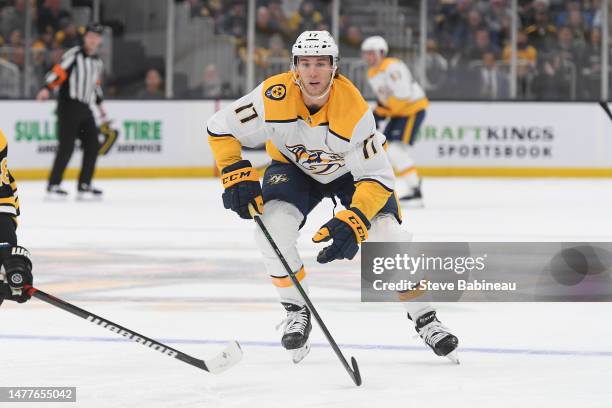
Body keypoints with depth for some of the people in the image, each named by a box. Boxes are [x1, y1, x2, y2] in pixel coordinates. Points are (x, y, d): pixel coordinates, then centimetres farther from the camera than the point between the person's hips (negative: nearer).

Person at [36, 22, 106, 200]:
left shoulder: (97, 62, 16)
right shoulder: (74, 54, -8)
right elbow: (58, 72, -18)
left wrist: (99, 103, 29)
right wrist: (46, 88, -31)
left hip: (84, 108, 8)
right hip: (68, 105, -8)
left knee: (92, 145, 4)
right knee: (67, 146, -13)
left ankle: (84, 185, 12)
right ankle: (53, 186, -10)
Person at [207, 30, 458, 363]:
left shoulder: (355, 110, -34)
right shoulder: (275, 96, -31)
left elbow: (377, 178, -30)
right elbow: (220, 128, -16)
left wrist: (353, 222, -44)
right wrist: (236, 174, -28)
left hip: (352, 170, -1)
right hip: (294, 167, 1)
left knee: (387, 234, -19)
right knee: (272, 227, -26)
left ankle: (424, 318, 2)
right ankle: (297, 313, -4)